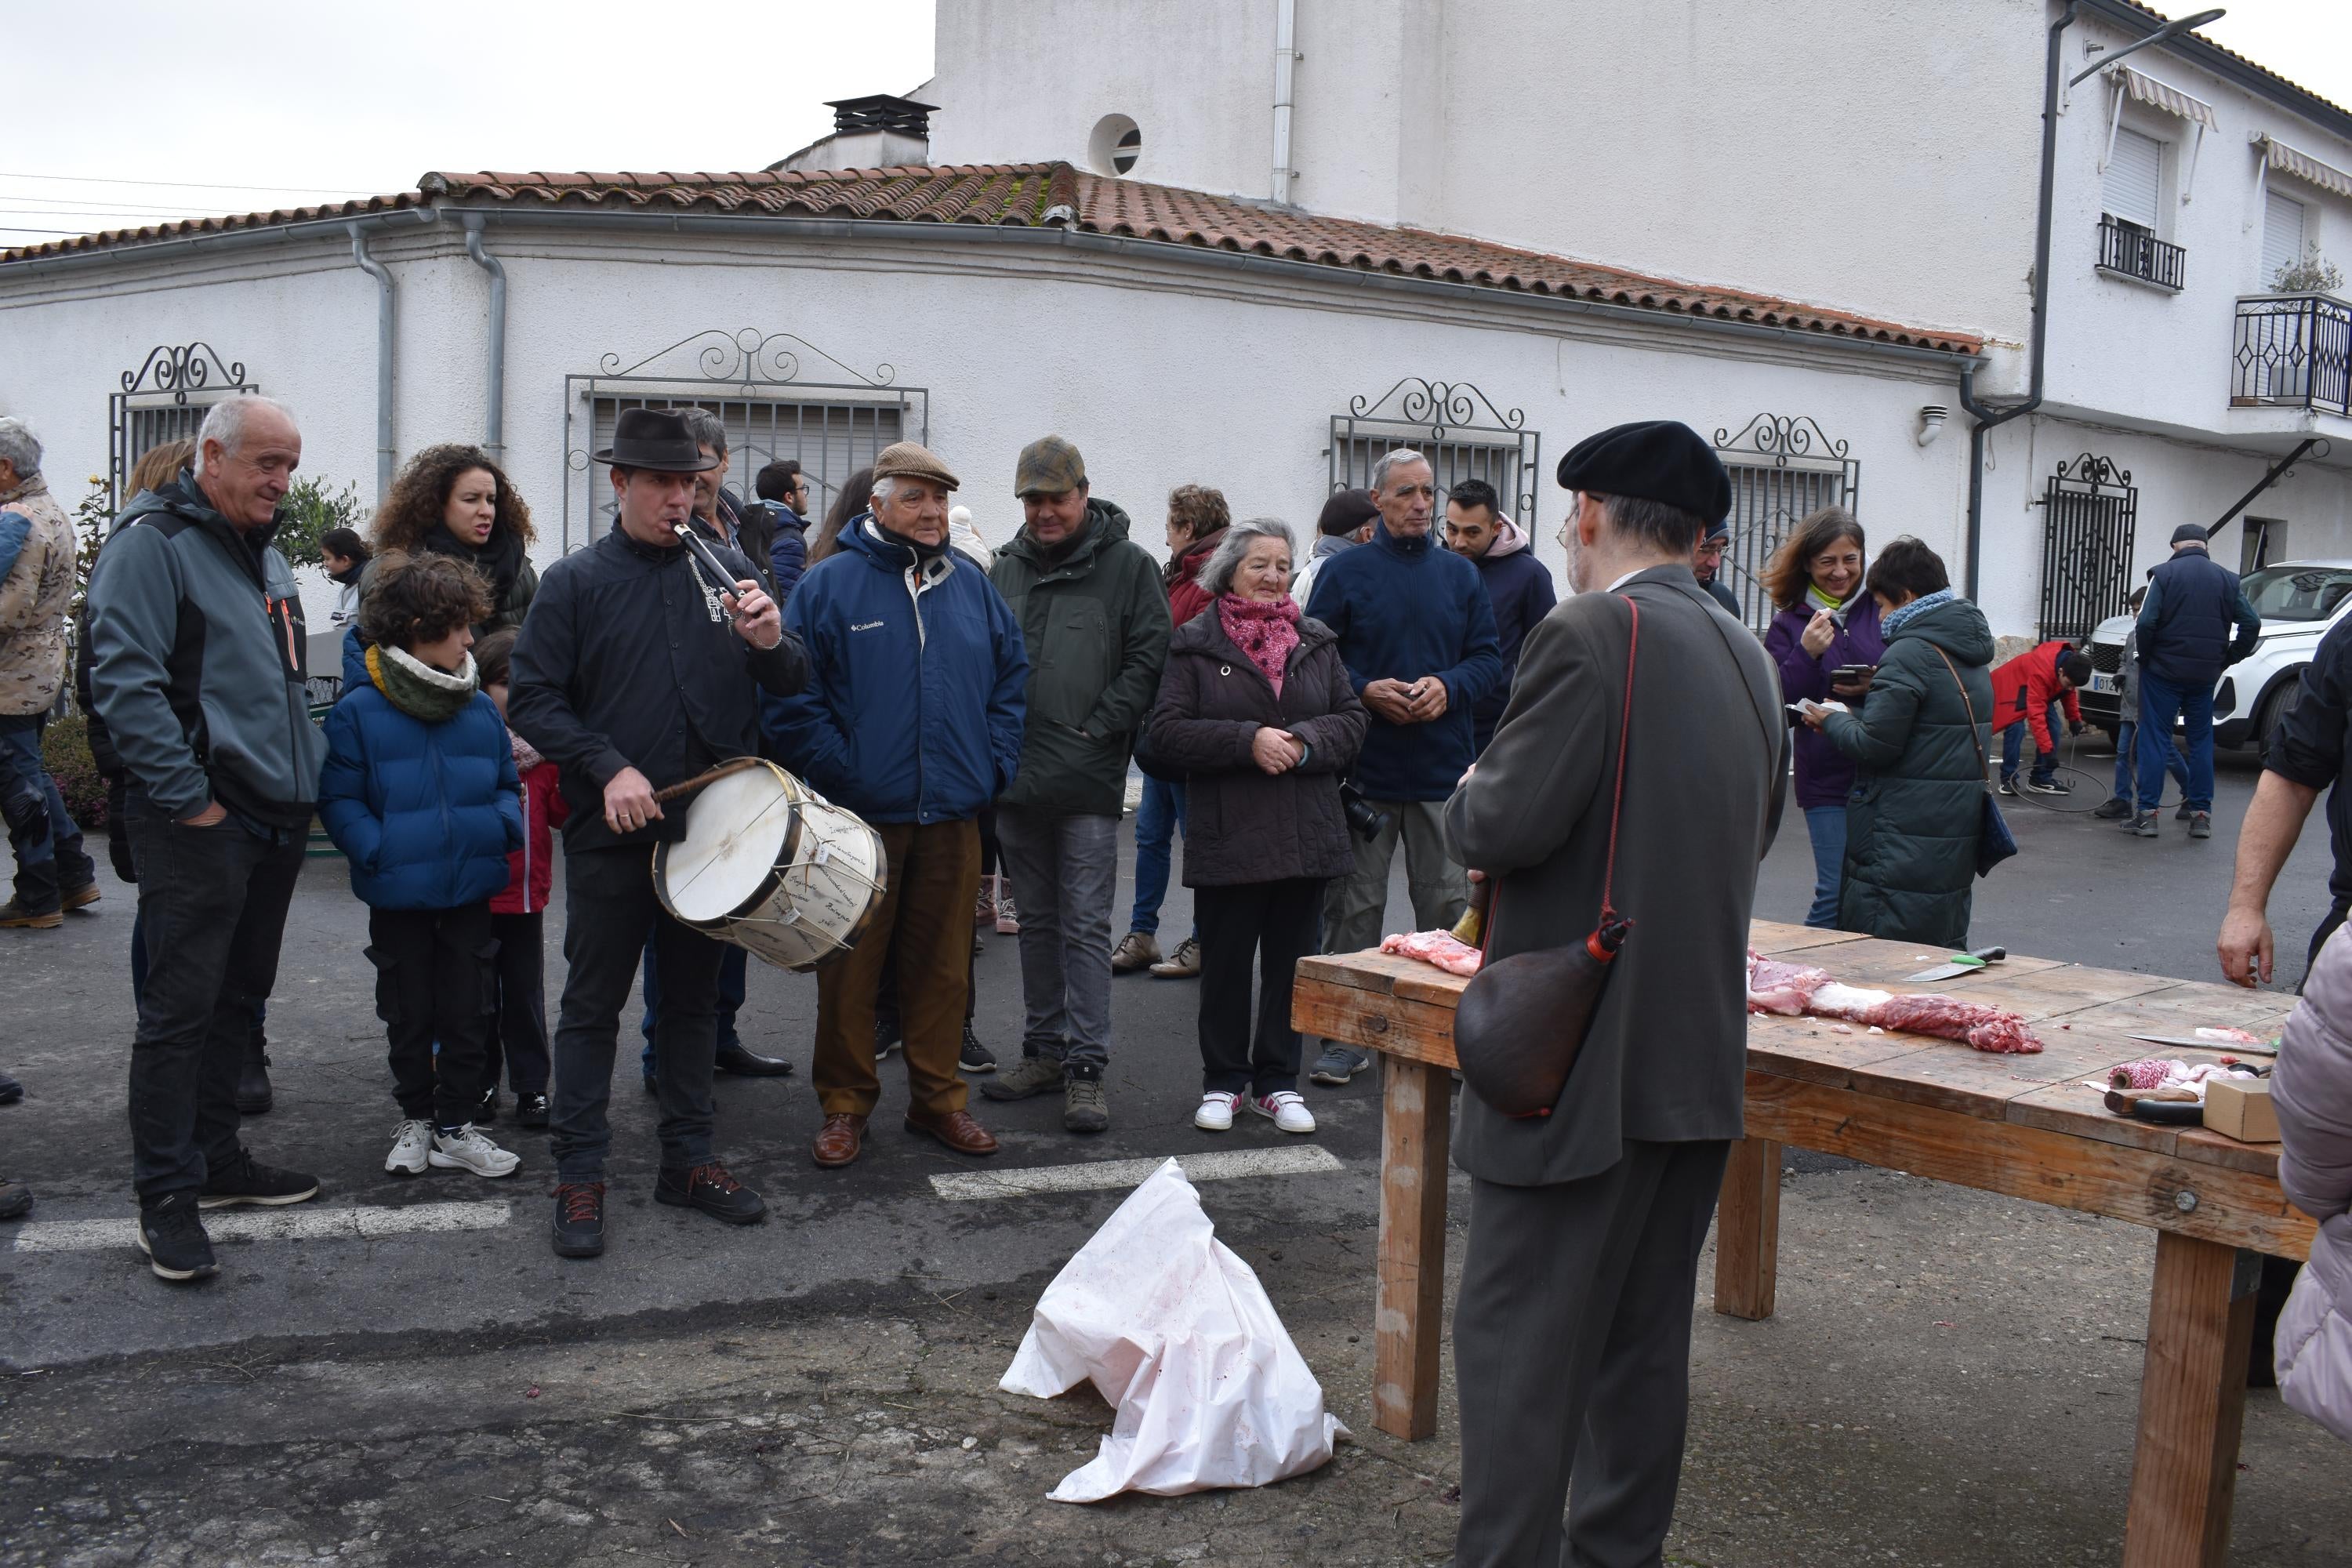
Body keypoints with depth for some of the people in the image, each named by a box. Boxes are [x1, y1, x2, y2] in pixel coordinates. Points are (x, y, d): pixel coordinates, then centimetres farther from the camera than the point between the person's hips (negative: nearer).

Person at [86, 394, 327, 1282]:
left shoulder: (266, 558, 18)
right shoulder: (153, 544, -10)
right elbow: (124, 681, -19)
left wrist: (309, 776, 16)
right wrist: (187, 797, -20)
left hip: (275, 815, 9)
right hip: (199, 822, -9)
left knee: (238, 997, 15)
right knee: (181, 1005, -4)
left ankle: (214, 1158, 27)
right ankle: (167, 1196, 4)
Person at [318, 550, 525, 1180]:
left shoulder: (481, 710, 2)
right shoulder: (358, 713, -9)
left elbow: (507, 783, 12)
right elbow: (339, 800, -8)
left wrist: (504, 826, -7)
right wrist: (378, 851, -21)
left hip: (471, 890, 3)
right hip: (399, 896, -3)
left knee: (469, 1014, 8)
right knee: (408, 1015, 12)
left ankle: (456, 1127, 20)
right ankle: (415, 1119, 29)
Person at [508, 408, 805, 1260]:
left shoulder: (728, 571, 6)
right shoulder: (575, 581, -2)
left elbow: (795, 684, 6)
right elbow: (533, 701, -5)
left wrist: (771, 643, -16)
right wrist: (609, 769, -18)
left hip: (710, 827, 3)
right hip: (610, 831, -3)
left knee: (694, 997, 13)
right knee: (591, 1004, 4)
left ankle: (688, 1159, 25)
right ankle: (580, 1177, 12)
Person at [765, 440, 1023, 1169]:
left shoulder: (971, 585, 10)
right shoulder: (829, 583, -4)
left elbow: (1013, 675, 16)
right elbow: (791, 695, -8)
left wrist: (995, 761, 5)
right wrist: (836, 771, -12)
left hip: (952, 816, 4)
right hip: (860, 816, -4)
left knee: (943, 965, 11)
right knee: (850, 965, 4)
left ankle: (937, 1097, 25)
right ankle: (844, 1104, 18)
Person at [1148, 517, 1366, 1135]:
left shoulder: (1317, 643, 11)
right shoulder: (1195, 644, 0)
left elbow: (1351, 720, 8)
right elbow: (1168, 730, -8)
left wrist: (1302, 743, -12)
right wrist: (1249, 741, -17)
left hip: (1307, 835, 3)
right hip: (1228, 834, -3)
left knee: (1292, 962, 8)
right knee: (1224, 963, 5)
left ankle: (1278, 1083, 20)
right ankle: (1224, 1082, 20)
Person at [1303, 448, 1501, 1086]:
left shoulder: (1460, 574, 10)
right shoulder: (1344, 572, 1)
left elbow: (1488, 657, 8)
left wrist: (1448, 687, -11)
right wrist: (1365, 691, -16)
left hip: (1444, 767, 2)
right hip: (1364, 768, -2)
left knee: (1448, 903, 7)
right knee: (1354, 904, 3)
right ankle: (1347, 1036, 12)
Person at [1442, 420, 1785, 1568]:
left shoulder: (1588, 635, -14)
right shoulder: (1748, 660, 11)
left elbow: (1505, 824, -21)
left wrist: (1466, 802, 0)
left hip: (1582, 1063, -8)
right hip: (1699, 1057, 8)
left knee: (1518, 1340, -1)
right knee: (1643, 1339, 17)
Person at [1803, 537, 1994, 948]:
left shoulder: (1908, 653, -16)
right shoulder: (1972, 656, 14)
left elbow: (1876, 744, -19)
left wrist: (1831, 721, -2)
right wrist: (1871, 694, 14)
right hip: (1956, 844, 9)